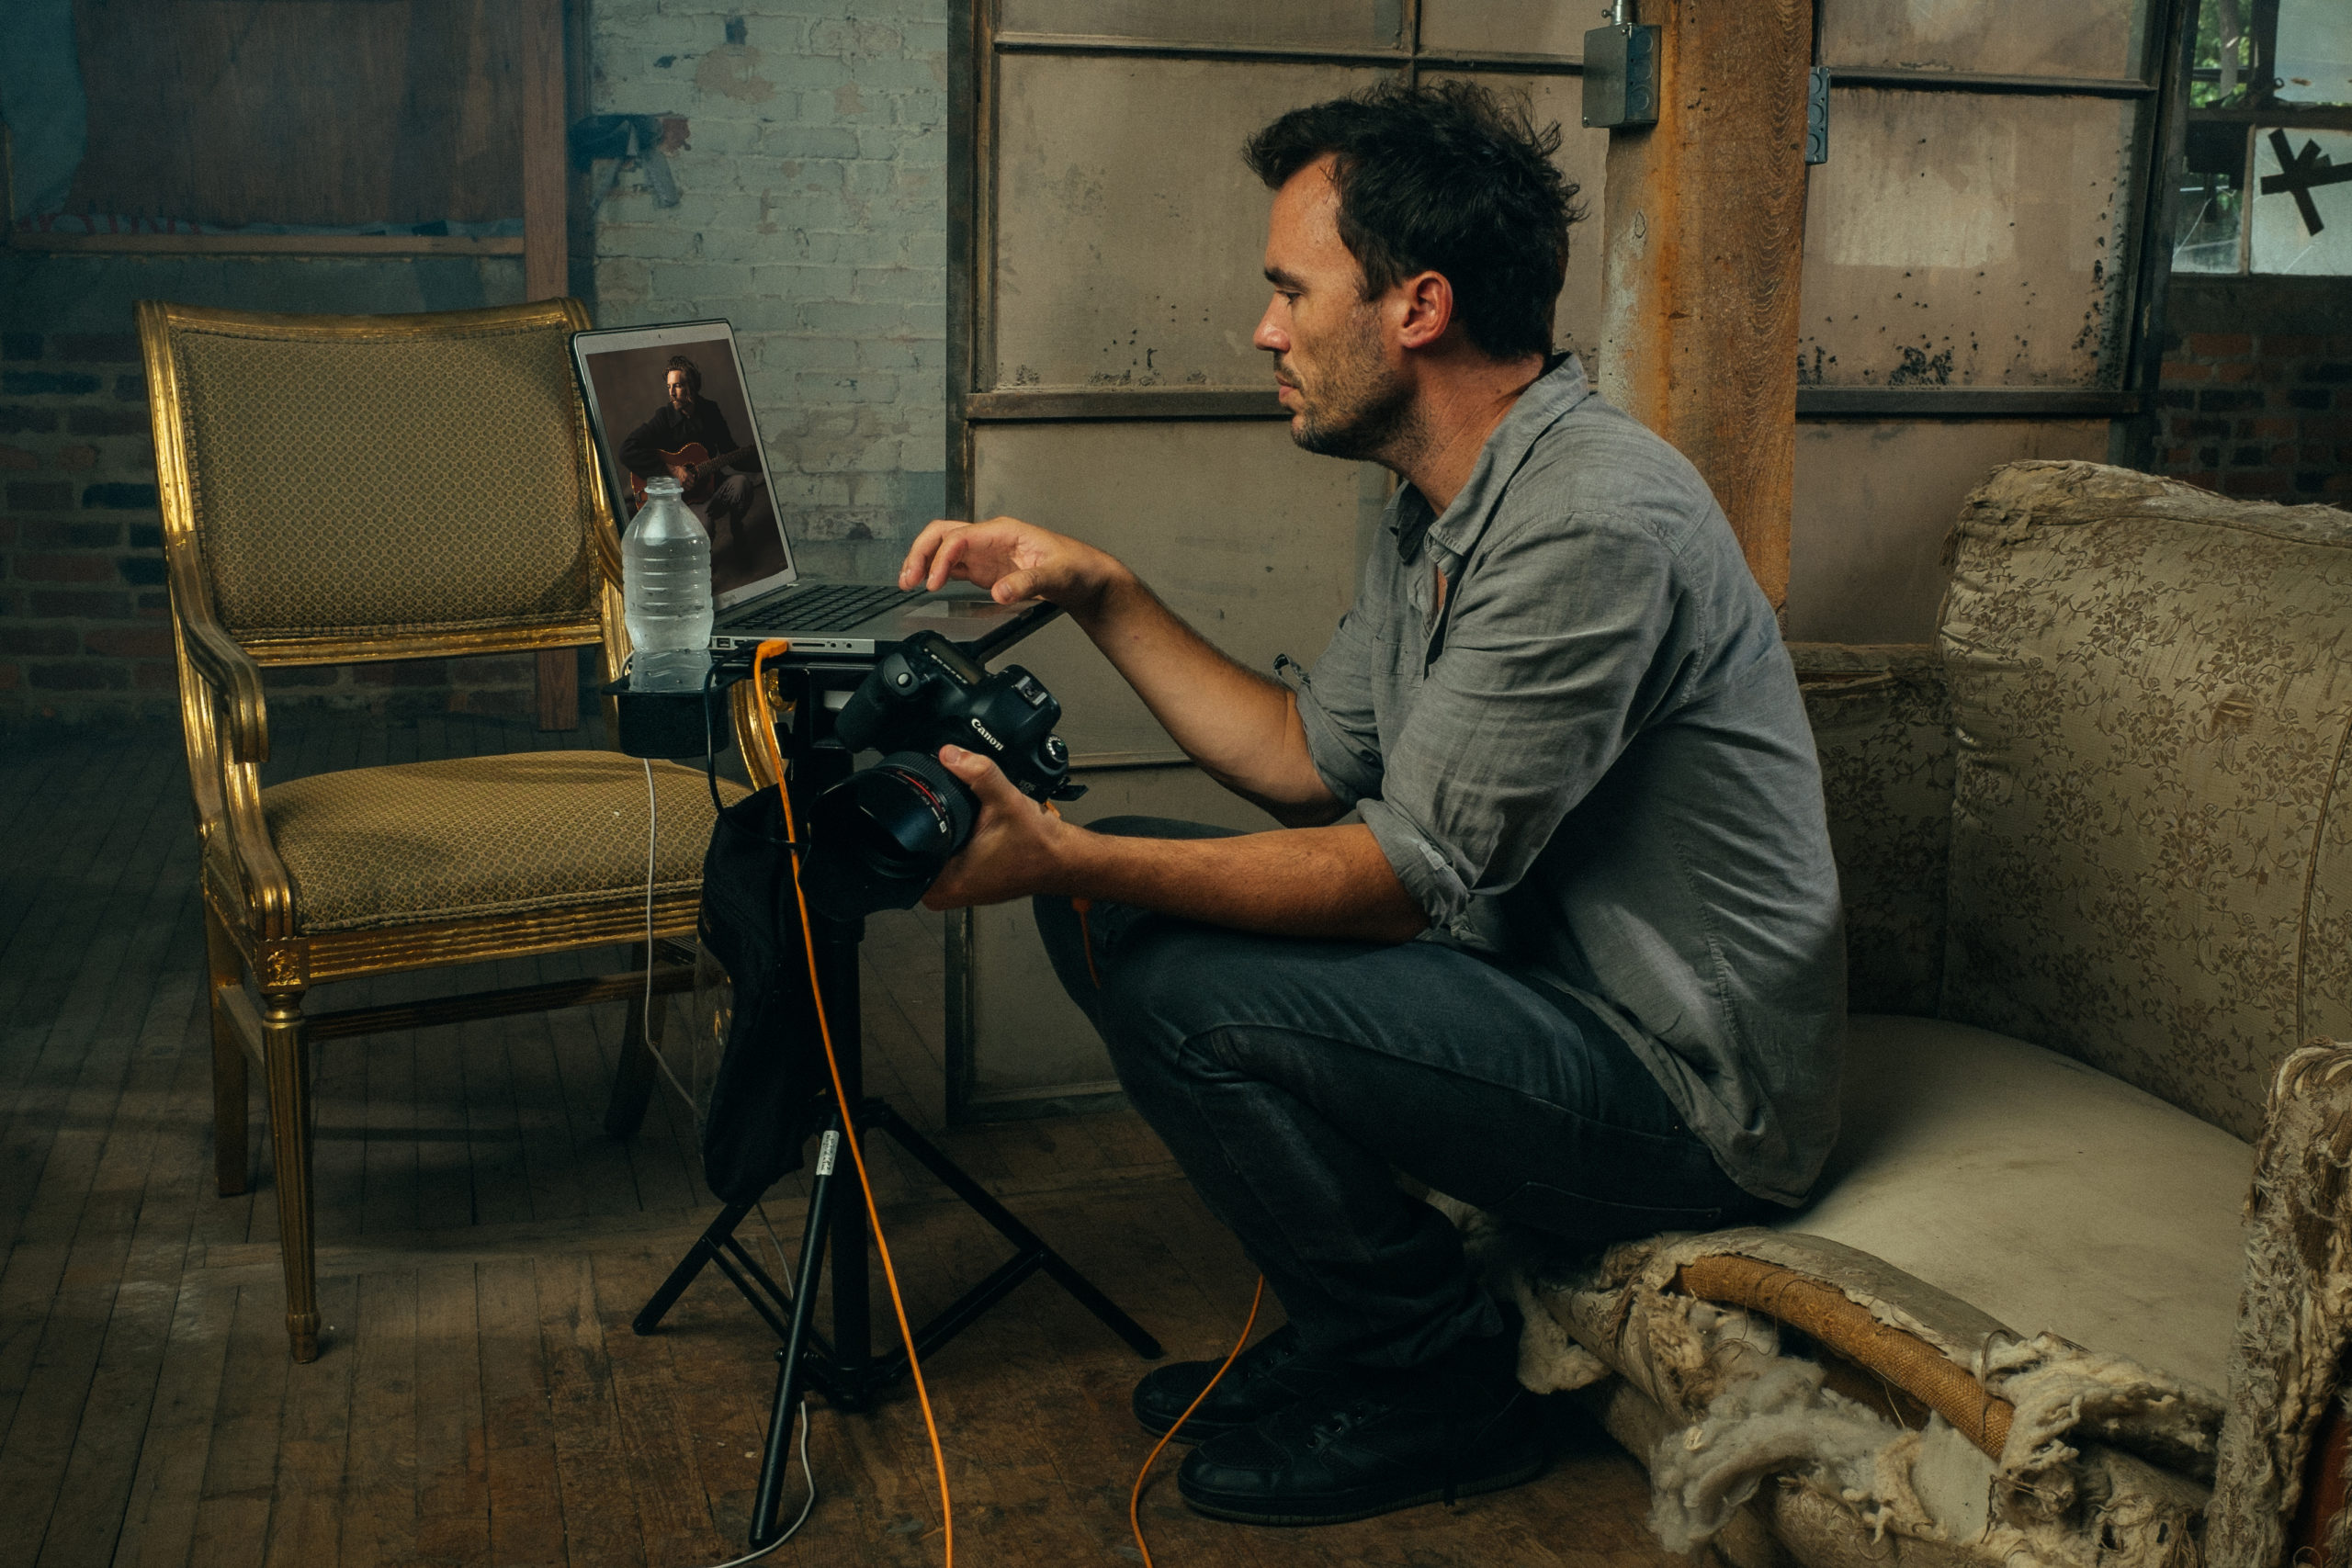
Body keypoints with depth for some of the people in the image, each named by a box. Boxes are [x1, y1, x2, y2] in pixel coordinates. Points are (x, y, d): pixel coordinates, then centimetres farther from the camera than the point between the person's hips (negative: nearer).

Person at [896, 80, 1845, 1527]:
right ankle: (1349, 1328, 14)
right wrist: (1097, 590, 8)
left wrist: (1067, 857, -28)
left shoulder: (1594, 522, -25)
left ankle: (1442, 1387, 0)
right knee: (1108, 905, 5)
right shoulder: (1445, 511, 7)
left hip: (1686, 1089, -10)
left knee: (1180, 991, -22)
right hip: (1560, 996, 10)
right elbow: (1310, 759, 13)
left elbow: (1413, 875, -25)